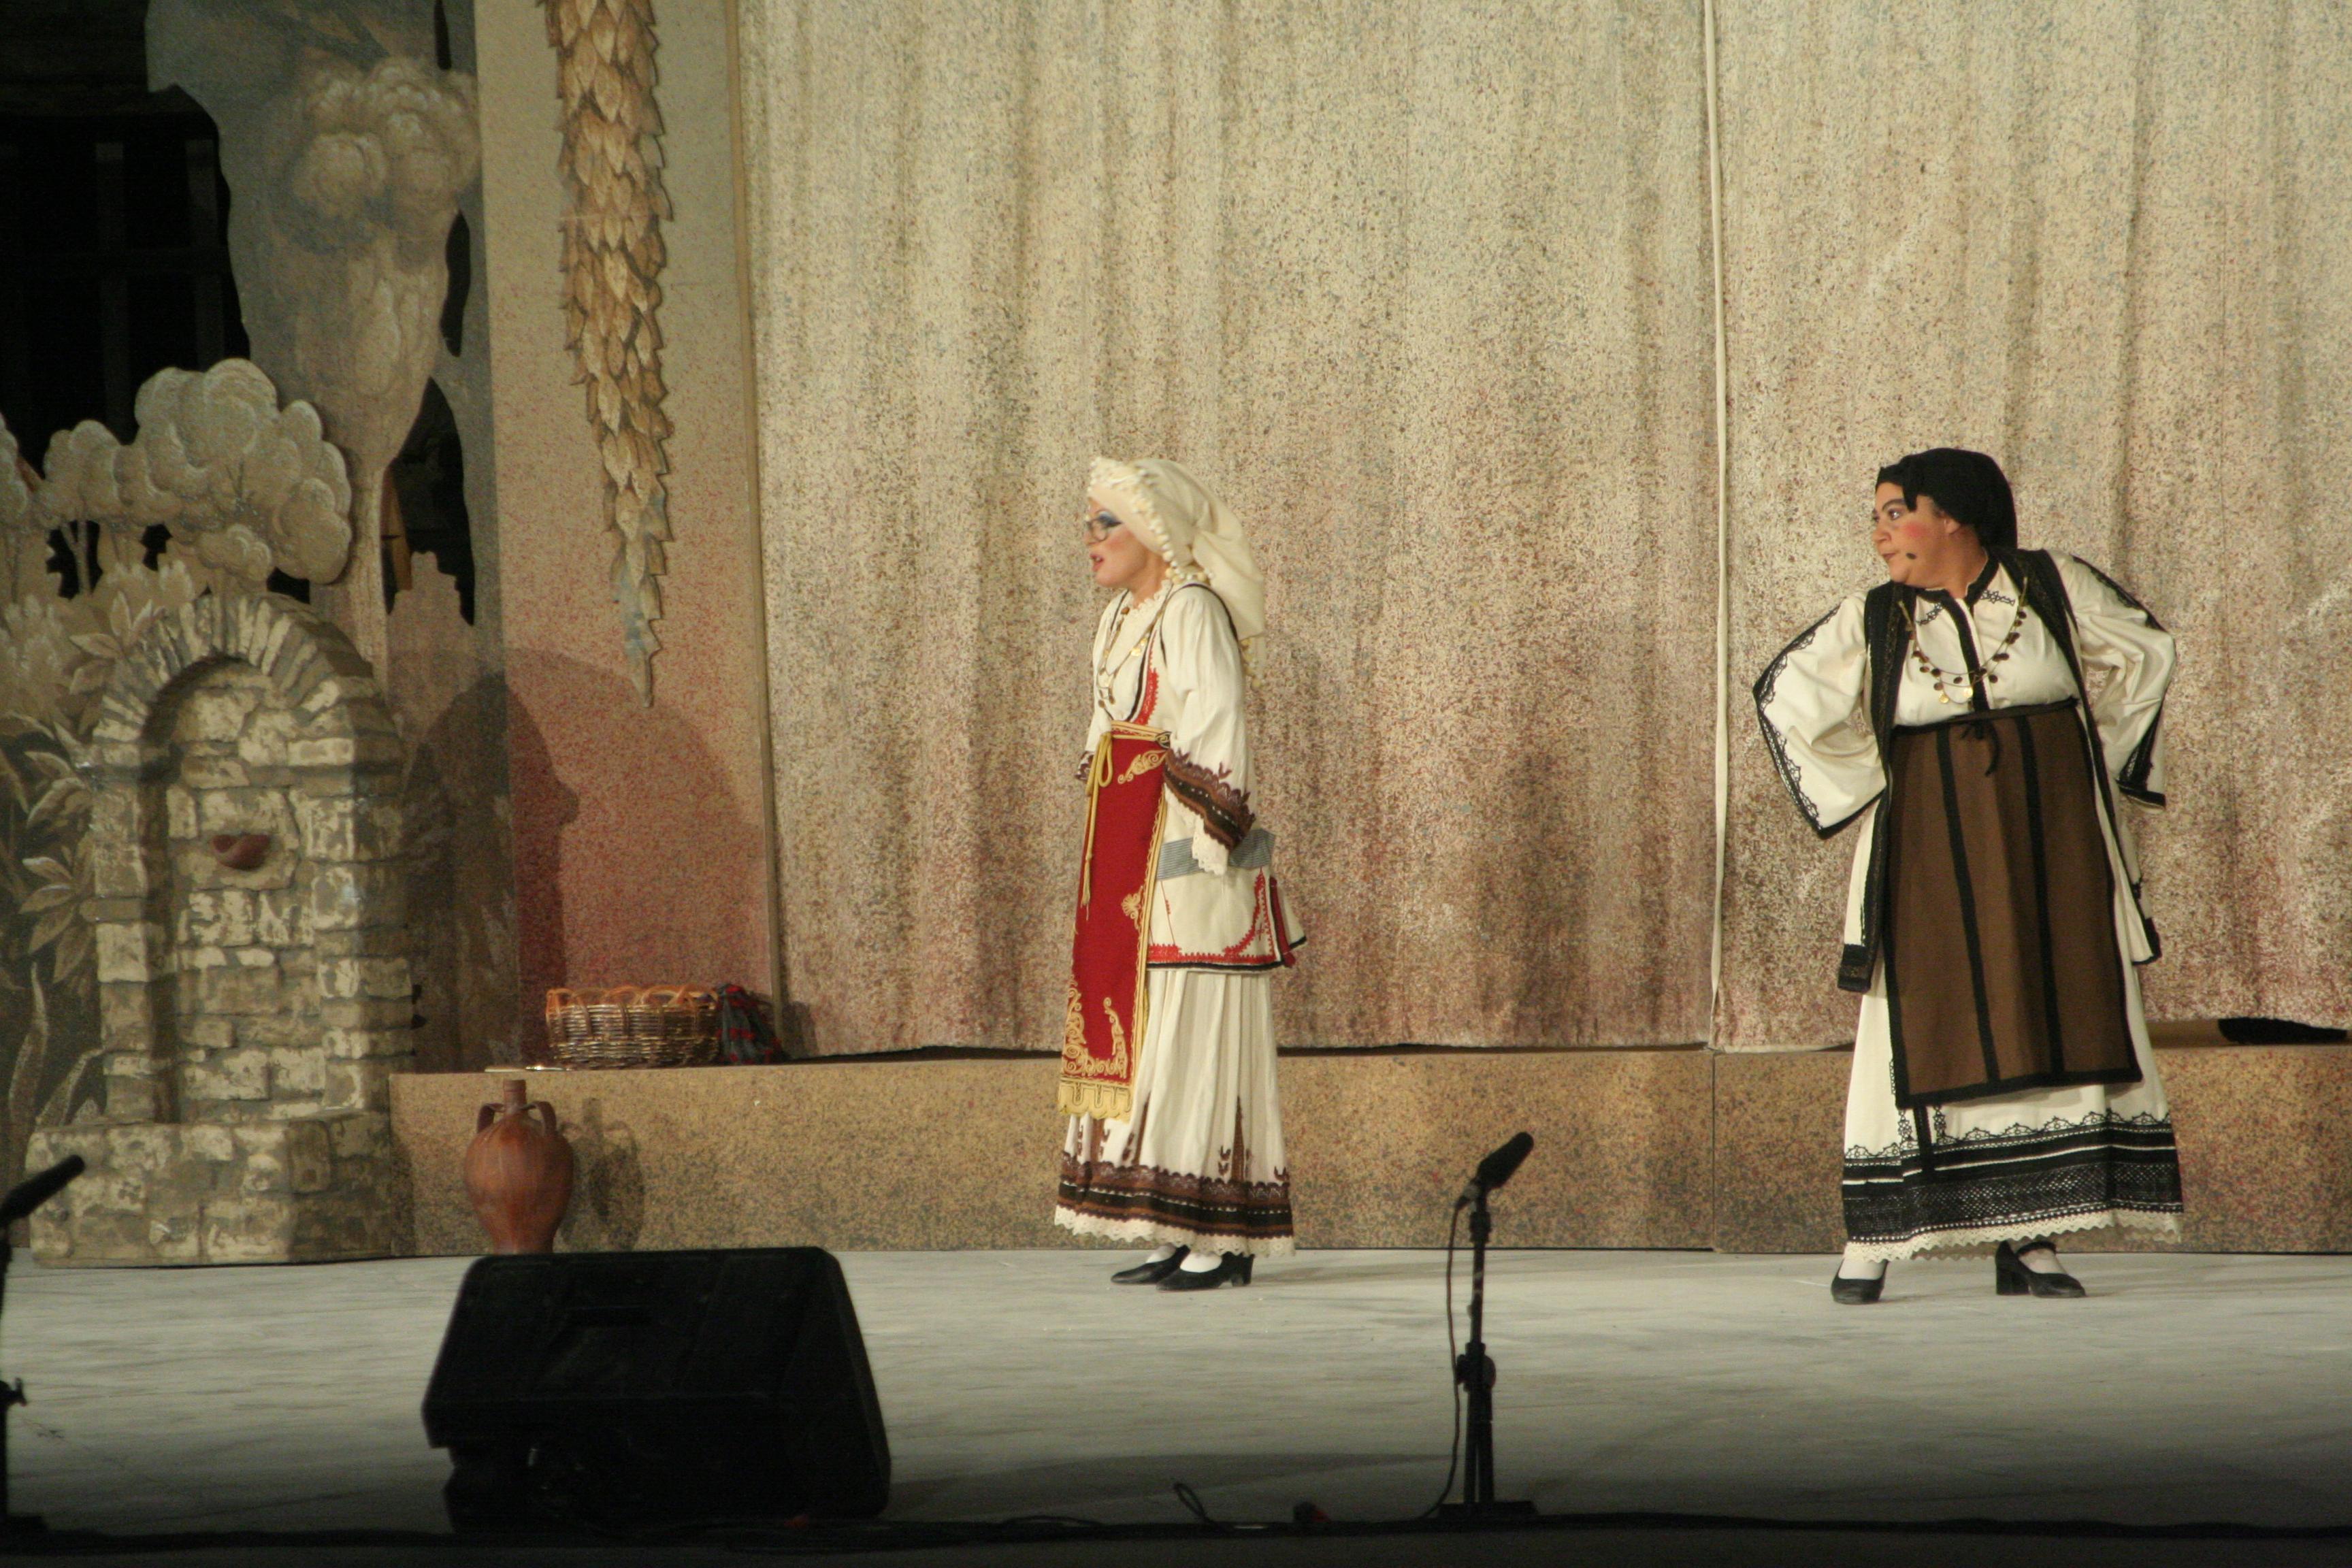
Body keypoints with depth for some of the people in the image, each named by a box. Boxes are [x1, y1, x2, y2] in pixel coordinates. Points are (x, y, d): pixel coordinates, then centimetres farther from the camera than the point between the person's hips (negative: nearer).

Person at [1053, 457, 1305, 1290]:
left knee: (1196, 1032, -8)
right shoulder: (1121, 620, 17)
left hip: (1184, 851, -9)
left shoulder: (1193, 613, -11)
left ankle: (1224, 1241, -6)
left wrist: (1200, 841, -23)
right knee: (1141, 1027, 8)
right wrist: (1105, 859, 19)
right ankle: (1181, 1239, 11)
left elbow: (1218, 737, -18)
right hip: (1128, 856, 9)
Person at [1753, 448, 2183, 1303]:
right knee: (1920, 1035, -4)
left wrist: (2093, 761, 12)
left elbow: (2143, 651, 15)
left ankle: (2031, 1240, 0)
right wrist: (1862, 794, 8)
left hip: (2053, 855, 0)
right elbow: (1784, 697, 12)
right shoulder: (1870, 623, 1)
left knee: (2052, 1035, -3)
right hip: (1931, 865, 0)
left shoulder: (2054, 588, 0)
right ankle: (1869, 1242, -2)